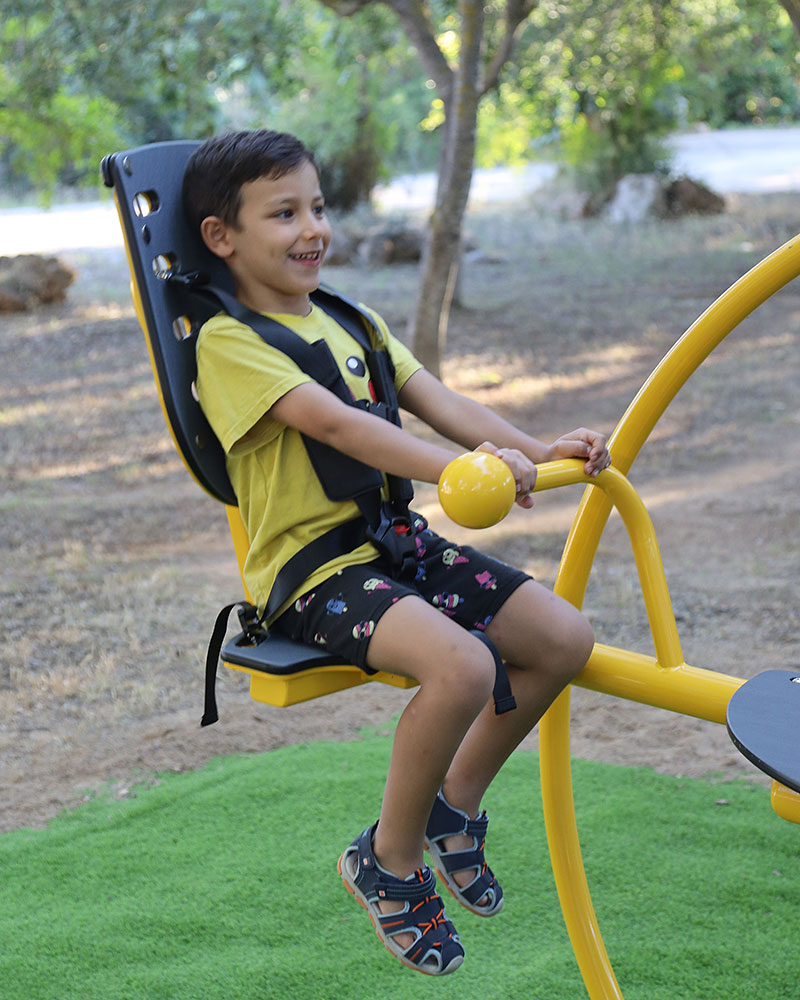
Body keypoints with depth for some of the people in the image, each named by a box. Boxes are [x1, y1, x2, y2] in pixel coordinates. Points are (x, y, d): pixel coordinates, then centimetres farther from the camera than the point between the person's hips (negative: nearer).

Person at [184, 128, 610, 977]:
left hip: (393, 541, 8)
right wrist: (461, 470, -38)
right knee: (463, 666, -31)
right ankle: (391, 859, -6)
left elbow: (439, 403, 4)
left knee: (565, 637, 0)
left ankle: (454, 802, 19)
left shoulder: (352, 322, 16)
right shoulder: (226, 343, -11)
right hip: (309, 568, -8)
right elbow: (335, 422, -26)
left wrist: (533, 448, -14)